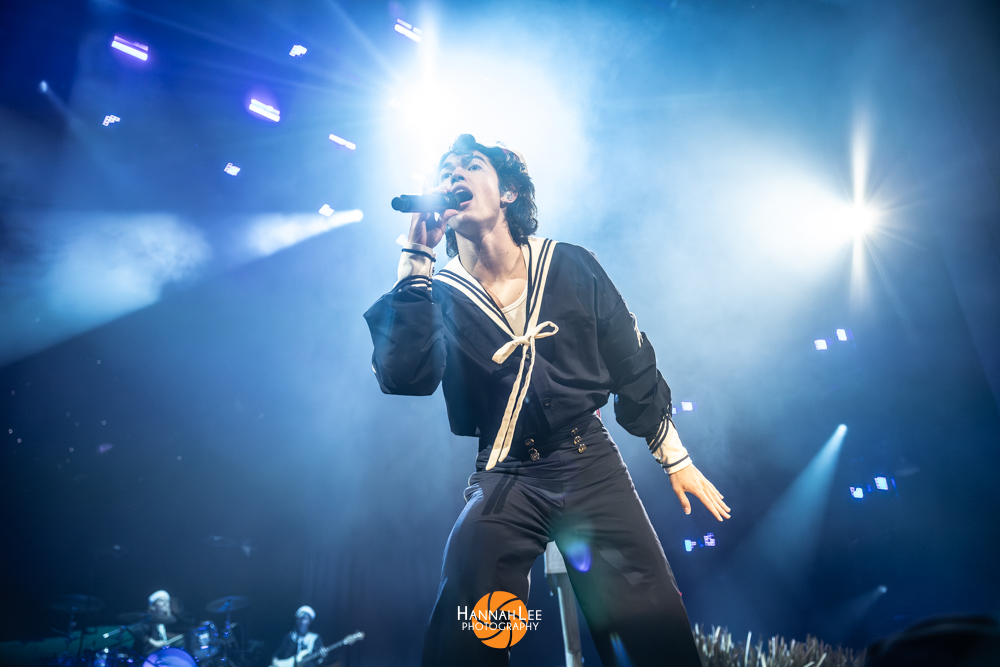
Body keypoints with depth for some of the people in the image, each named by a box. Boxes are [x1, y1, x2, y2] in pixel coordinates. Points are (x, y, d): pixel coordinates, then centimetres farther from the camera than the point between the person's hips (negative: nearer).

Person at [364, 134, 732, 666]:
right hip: (502, 479, 0)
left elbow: (634, 368, 8)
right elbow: (403, 377, -23)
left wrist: (675, 459, 13)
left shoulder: (570, 267, 0)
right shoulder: (440, 295, -3)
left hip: (589, 464, 1)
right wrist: (416, 255, -21)